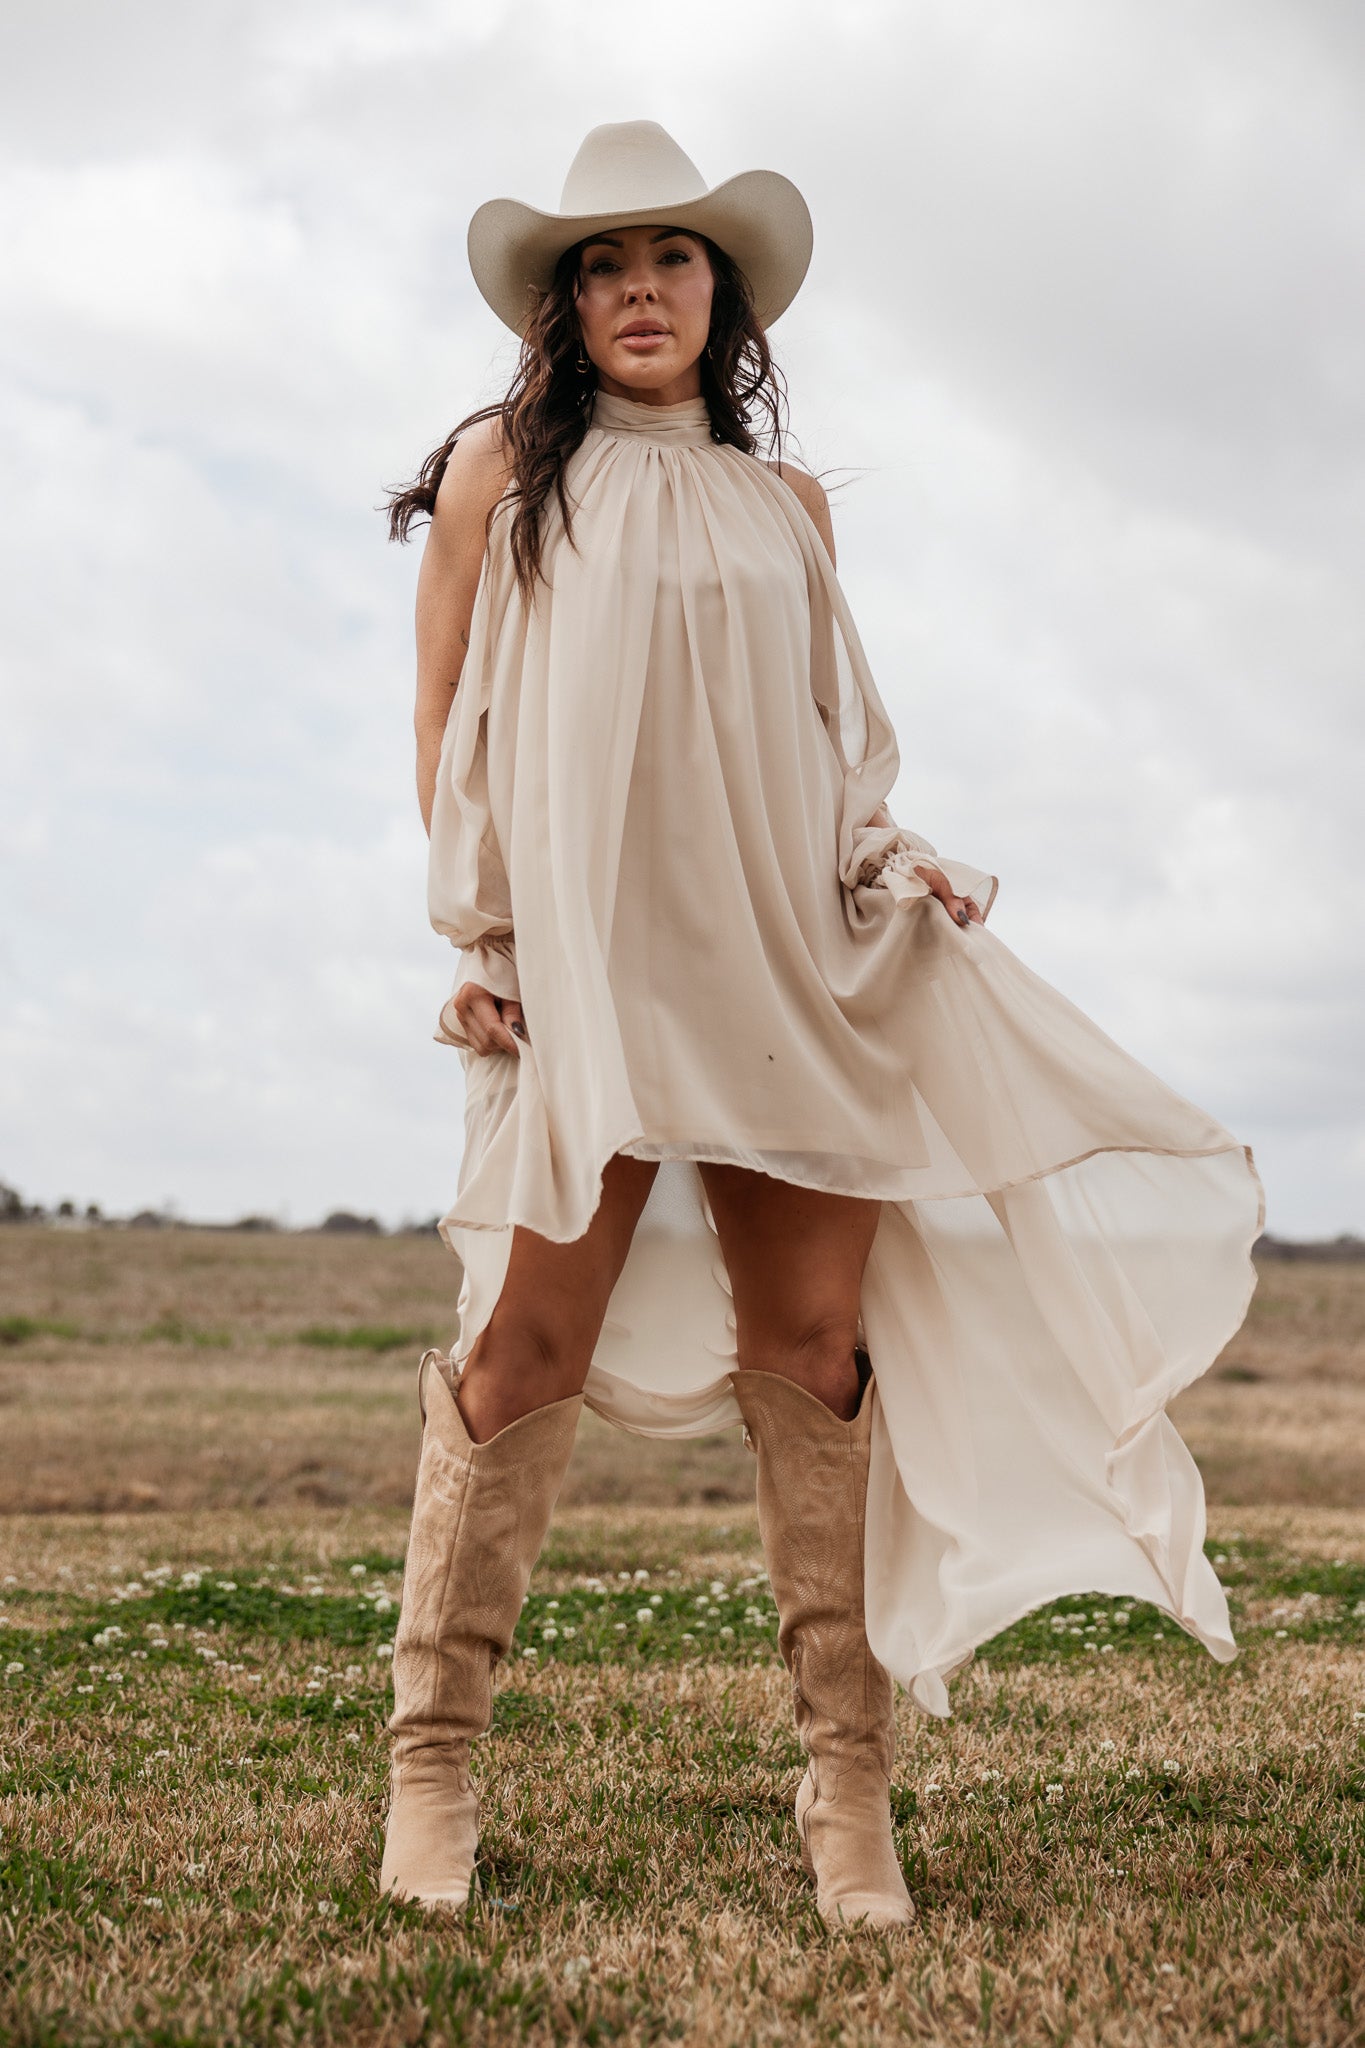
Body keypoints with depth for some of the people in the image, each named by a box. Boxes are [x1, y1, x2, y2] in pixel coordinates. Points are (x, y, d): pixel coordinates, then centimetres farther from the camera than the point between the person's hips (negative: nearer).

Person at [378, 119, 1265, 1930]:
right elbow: (448, 723, 8)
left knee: (815, 1340, -4)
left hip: (790, 959, 3)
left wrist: (892, 862, 5)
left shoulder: (787, 505, 19)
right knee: (534, 1342, -9)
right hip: (584, 955, -3)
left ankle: (849, 1789, 0)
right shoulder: (504, 471, 10)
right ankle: (432, 1764, 2)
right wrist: (476, 928, -2)